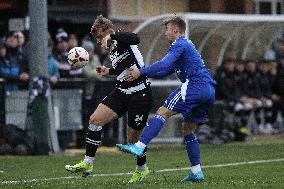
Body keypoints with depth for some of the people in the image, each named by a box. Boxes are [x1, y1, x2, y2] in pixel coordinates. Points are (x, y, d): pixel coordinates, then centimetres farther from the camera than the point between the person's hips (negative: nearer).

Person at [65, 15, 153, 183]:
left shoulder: (121, 40, -12)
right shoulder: (113, 48, 13)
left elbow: (135, 39, -37)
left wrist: (111, 36, -36)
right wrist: (109, 71, 27)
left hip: (140, 94, -9)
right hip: (122, 92, 9)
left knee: (133, 137, 3)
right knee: (95, 119, -6)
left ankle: (141, 169, 30)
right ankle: (88, 164, -1)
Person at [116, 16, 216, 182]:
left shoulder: (180, 44, 0)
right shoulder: (187, 45, 32)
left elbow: (164, 65, -16)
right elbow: (166, 71, 32)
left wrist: (141, 72, -12)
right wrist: (142, 73, 23)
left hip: (194, 85, -10)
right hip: (209, 90, 10)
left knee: (163, 112, -14)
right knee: (188, 129, 15)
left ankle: (139, 147, -27)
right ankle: (197, 172, 10)